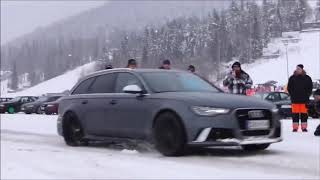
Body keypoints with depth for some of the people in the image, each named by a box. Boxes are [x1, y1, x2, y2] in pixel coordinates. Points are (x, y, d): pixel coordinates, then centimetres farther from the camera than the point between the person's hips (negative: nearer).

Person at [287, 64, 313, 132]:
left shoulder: (307, 78, 5)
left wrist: (307, 95, 1)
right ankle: (295, 128, 4)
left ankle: (304, 127, 7)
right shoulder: (292, 78, 6)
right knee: (295, 114, 0)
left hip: (304, 100, 0)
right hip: (295, 100, 0)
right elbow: (289, 88, 11)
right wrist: (292, 95, 1)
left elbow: (310, 88, 10)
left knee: (304, 114, 1)